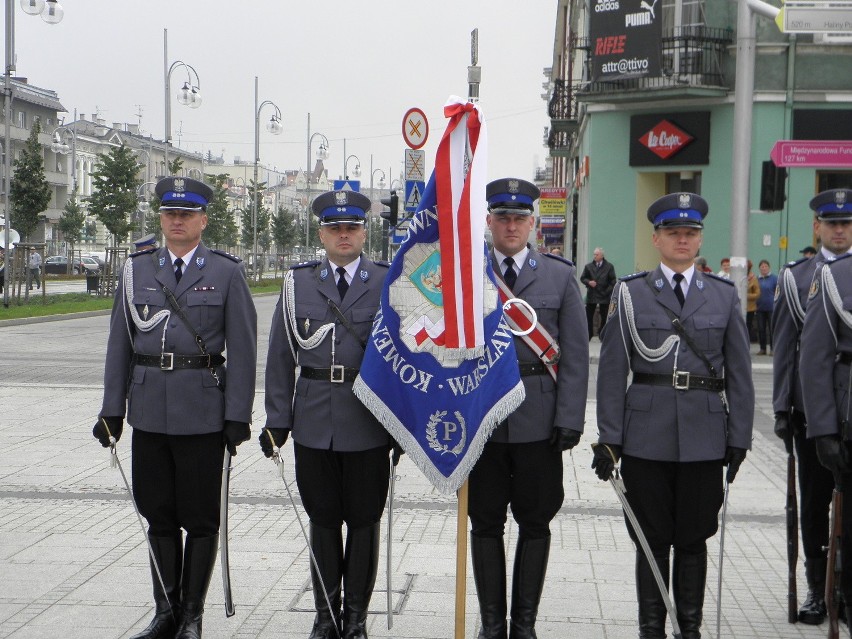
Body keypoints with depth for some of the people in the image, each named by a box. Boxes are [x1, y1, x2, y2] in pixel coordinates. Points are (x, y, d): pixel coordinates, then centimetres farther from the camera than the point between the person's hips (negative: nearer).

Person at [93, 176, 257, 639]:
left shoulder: (226, 272, 0)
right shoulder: (136, 270, 9)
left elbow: (242, 348, -3)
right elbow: (120, 343, 9)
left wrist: (238, 415, -8)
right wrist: (112, 409, 6)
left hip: (203, 412, -3)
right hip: (149, 409, 3)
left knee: (200, 518, 5)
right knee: (158, 515, 10)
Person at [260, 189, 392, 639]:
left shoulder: (388, 283, 1)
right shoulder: (298, 283, 6)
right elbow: (281, 356, 7)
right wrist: (277, 419, 4)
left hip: (368, 424, -1)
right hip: (313, 424, 2)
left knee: (364, 519, 7)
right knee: (322, 519, 11)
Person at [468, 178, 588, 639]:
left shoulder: (560, 276, 5)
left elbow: (574, 354, 2)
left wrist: (569, 420, -6)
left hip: (538, 420, 0)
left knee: (535, 523, 7)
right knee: (485, 523, 8)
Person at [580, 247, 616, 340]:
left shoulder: (609, 267, 3)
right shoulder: (588, 266, 8)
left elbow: (613, 281, 2)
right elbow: (582, 278, 9)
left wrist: (608, 291, -9)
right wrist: (588, 282, -12)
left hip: (604, 295, -1)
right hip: (591, 295, 2)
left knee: (604, 317, 3)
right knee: (588, 316, 1)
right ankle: (588, 336, 8)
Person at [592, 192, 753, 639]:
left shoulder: (724, 295, 7)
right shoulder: (630, 293, 3)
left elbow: (739, 375, 8)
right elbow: (612, 372, 1)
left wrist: (739, 439, 4)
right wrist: (608, 438, -3)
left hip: (704, 440, 1)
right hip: (646, 439, -1)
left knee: (693, 539, 9)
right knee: (651, 539, 6)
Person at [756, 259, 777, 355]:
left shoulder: (774, 278, -3)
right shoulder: (757, 279, 7)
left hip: (771, 307, -4)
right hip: (760, 307, 4)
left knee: (772, 328, -1)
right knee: (761, 329, 6)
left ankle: (773, 348, 5)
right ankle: (762, 348, 14)